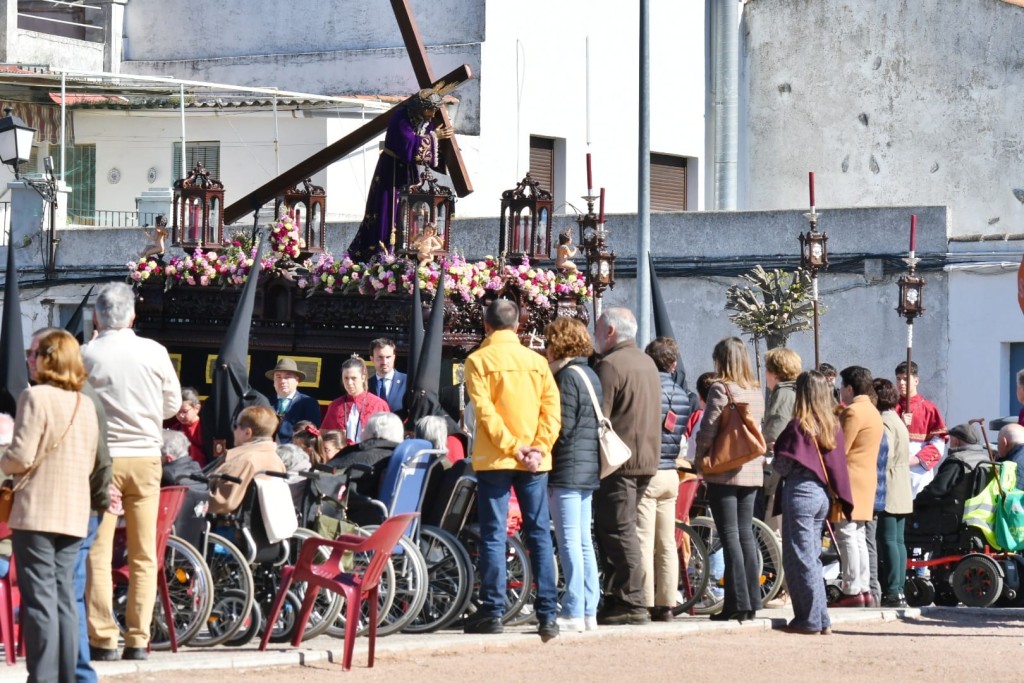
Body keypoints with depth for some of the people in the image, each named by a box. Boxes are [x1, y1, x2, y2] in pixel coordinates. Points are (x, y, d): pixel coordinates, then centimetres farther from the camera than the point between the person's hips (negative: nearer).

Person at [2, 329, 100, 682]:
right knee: (65, 596, 9)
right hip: (75, 514, 6)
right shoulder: (86, 404, 10)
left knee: (39, 598, -5)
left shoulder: (37, 396, -10)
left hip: (37, 512, -6)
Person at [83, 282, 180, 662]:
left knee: (98, 553, 1)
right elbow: (173, 405, 9)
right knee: (144, 554, 7)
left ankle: (103, 640, -4)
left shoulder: (87, 355, -8)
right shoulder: (154, 352, -2)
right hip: (146, 456, 2)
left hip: (102, 456, -2)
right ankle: (138, 640, 6)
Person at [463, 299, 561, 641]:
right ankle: (547, 615, 1)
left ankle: (493, 611, -1)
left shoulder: (479, 360, -2)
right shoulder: (536, 361, 8)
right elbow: (552, 408, 0)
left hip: (494, 459, -3)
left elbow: (485, 410, -12)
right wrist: (538, 448, -5)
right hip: (534, 462, 3)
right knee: (539, 535, 4)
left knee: (494, 535, 0)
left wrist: (511, 446, -11)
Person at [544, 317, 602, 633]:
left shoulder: (567, 376, -12)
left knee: (569, 541, -7)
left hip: (567, 469, -9)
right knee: (584, 542, 12)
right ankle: (589, 611, 13)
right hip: (589, 470, 9)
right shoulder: (590, 375, 15)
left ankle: (574, 612, -8)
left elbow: (562, 428, -16)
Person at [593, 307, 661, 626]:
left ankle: (632, 604, -10)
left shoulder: (611, 365, -13)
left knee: (619, 531, -7)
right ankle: (616, 599, 15)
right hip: (647, 458, 9)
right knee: (620, 531, 14)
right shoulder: (647, 363, 17)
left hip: (619, 462, -9)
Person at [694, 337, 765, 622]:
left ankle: (737, 602, -9)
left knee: (730, 535, -5)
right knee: (746, 534, 11)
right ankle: (752, 601, 11)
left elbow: (708, 430, -13)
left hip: (724, 471, -6)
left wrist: (700, 460, 1)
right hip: (752, 471, 6)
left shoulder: (721, 389, -10)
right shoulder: (756, 392, 10)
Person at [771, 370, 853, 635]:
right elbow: (837, 464, 10)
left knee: (799, 559, -1)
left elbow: (784, 466, -12)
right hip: (823, 494, 7)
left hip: (800, 492, -7)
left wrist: (775, 459, 7)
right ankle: (821, 619, 15)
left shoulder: (799, 426, -14)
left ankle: (810, 618, -2)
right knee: (812, 557, 15)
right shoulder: (833, 427, 6)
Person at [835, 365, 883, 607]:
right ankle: (864, 590, 11)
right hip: (867, 479, 10)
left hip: (850, 480, -10)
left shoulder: (853, 412, -13)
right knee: (858, 537, 12)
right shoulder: (872, 411, 18)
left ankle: (852, 591, -13)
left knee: (847, 535, -10)